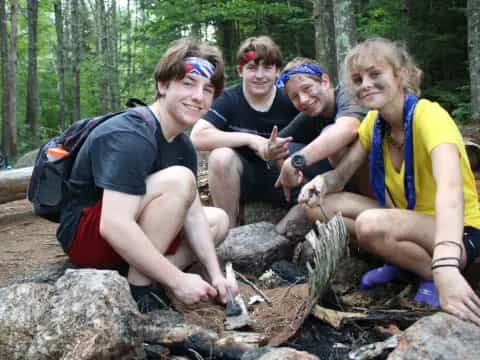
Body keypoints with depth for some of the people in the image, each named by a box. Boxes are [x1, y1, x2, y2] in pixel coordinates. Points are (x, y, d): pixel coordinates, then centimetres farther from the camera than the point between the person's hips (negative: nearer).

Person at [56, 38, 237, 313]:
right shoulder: (130, 136, -26)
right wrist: (178, 280, -30)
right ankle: (137, 293, -19)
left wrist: (215, 274, -11)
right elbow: (114, 226, -34)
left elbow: (193, 215, 2)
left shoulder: (184, 147, 3)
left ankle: (146, 281, -9)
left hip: (130, 237, 9)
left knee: (219, 220, 10)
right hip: (86, 235, -9)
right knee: (178, 180, -27)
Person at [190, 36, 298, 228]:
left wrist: (278, 153, -30)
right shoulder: (229, 99, -10)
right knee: (221, 157, -32)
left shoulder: (289, 101, -6)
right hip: (243, 177, -1)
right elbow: (198, 137, -24)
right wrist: (250, 139, -28)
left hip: (282, 176, 1)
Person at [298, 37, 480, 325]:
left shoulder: (429, 116, -23)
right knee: (320, 204, -9)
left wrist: (445, 270, -55)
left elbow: (450, 188, -40)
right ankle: (402, 261, 1)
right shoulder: (374, 122, -1)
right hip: (408, 220, 7)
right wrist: (321, 182, -24)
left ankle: (431, 275, -8)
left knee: (370, 225, -35)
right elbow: (341, 175, 2)